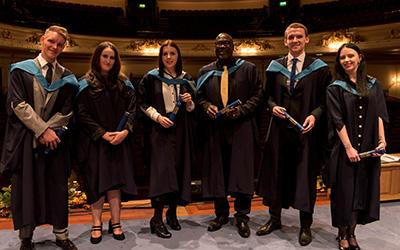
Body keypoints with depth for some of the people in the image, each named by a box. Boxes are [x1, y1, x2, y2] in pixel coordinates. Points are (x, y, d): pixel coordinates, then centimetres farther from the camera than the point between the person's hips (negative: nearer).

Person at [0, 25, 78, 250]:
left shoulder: (67, 77, 7)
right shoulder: (21, 70, 2)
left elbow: (66, 111, 2)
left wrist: (47, 131, -11)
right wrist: (43, 129, -15)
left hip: (54, 139, 2)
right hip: (24, 138, -1)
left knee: (58, 187, 7)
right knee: (25, 188, 6)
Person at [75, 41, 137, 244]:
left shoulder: (123, 84, 11)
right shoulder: (86, 84, 1)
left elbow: (132, 109, 4)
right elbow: (82, 114, -6)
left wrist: (125, 131, -13)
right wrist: (103, 134, -15)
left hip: (119, 140, 2)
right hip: (95, 141, -2)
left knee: (116, 181, 3)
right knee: (97, 182, 2)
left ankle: (115, 223, 12)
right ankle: (96, 225, 13)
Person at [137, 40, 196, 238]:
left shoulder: (186, 79, 9)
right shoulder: (151, 77, 0)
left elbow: (192, 108, 12)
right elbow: (143, 103, -1)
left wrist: (189, 102, -10)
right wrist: (158, 117, -15)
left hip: (181, 131, 4)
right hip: (159, 131, -3)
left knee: (178, 170, 6)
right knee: (162, 171, -10)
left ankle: (172, 213, 22)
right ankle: (157, 219, -2)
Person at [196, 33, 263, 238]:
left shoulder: (248, 69, 3)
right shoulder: (205, 72, 11)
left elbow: (258, 94, 0)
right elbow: (199, 96, 13)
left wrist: (241, 110, -14)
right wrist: (207, 106, -9)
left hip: (241, 128, -2)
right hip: (215, 129, 3)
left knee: (241, 172, -1)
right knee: (217, 172, 7)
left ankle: (241, 216, 13)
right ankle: (221, 213, 23)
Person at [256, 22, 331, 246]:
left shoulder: (318, 68, 0)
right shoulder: (275, 66, 8)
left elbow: (325, 100, 1)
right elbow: (268, 94, 12)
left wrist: (314, 115, -16)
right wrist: (273, 106, -8)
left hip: (306, 129, -2)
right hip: (280, 128, 3)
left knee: (305, 176, 6)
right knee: (277, 172, 10)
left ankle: (306, 225, 21)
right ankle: (275, 219, 27)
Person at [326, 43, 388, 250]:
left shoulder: (373, 85, 9)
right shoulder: (335, 88, -2)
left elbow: (379, 114, 5)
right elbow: (338, 121, -9)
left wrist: (382, 140, -7)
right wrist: (349, 147, -16)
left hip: (369, 148, 4)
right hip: (345, 147, -3)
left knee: (363, 190, 8)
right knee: (345, 191, 2)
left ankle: (351, 233, 23)